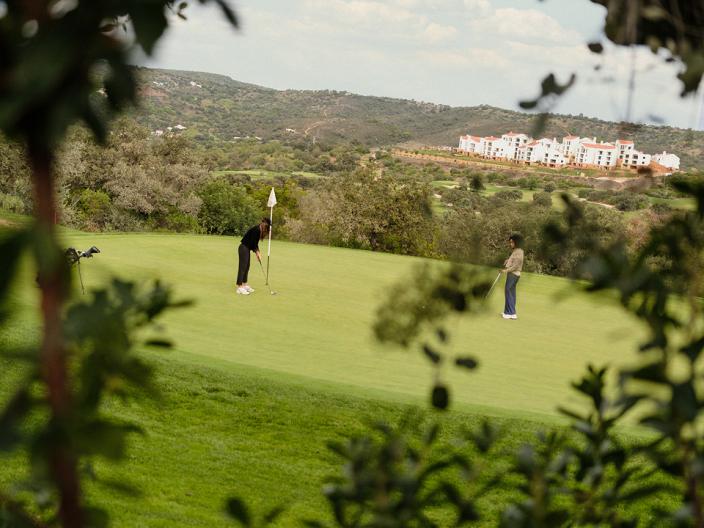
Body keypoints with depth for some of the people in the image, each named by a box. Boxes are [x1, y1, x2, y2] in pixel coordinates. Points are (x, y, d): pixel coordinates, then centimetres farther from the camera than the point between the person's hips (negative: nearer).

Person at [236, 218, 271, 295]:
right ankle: (239, 288, -8)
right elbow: (252, 243, -19)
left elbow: (255, 243, 14)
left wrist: (258, 252, 4)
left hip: (246, 249, 10)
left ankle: (244, 285, 22)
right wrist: (257, 252, -7)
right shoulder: (256, 230, -20)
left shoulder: (259, 230, 9)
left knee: (247, 267, 14)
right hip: (243, 248, -10)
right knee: (242, 267, -8)